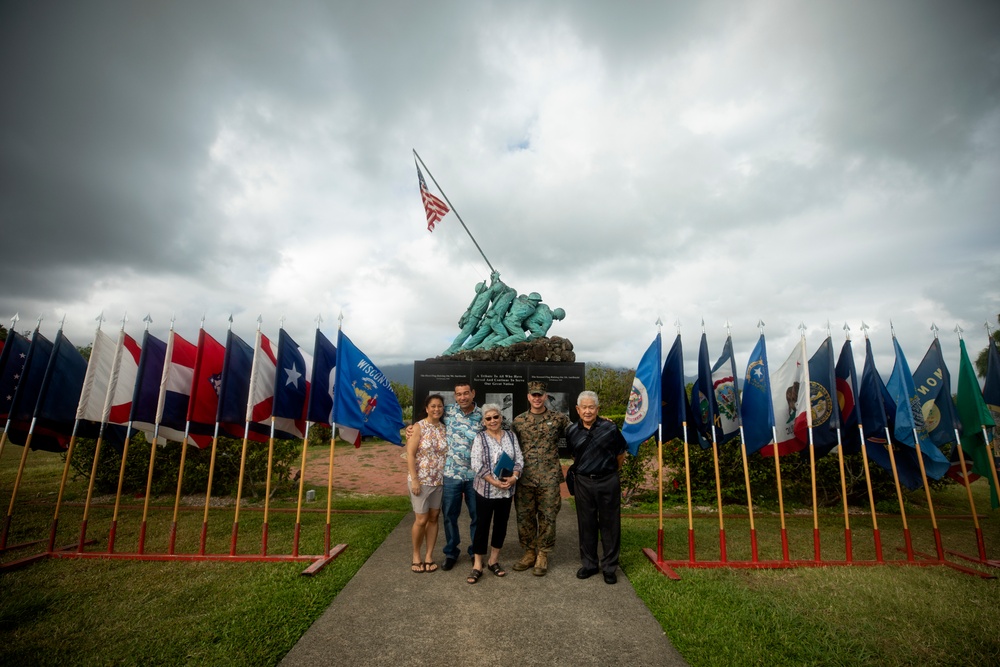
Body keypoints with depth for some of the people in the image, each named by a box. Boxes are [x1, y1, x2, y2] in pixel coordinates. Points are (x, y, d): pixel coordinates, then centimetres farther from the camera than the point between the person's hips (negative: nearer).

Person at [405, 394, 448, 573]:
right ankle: (416, 555, 22)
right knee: (421, 520, 1)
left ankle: (429, 556, 24)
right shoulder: (419, 427, -8)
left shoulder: (444, 428, 4)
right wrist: (414, 480, -16)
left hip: (439, 481, 4)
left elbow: (448, 453, 8)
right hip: (421, 480, -4)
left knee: (434, 518, 10)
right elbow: (410, 454, -11)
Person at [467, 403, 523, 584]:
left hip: (507, 490, 4)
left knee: (501, 525, 13)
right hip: (486, 490, -4)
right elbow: (477, 464, -12)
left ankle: (494, 561, 29)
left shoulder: (511, 436, 5)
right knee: (482, 526, 3)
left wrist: (514, 476, -13)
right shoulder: (480, 438, -6)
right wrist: (494, 482, -17)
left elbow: (519, 459, 4)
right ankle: (477, 565, 15)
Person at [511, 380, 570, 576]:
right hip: (524, 478, 2)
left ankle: (543, 556, 24)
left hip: (549, 478, -1)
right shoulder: (518, 421, 5)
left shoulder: (558, 418, 0)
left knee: (547, 517, 7)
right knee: (524, 517, 10)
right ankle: (529, 553, 28)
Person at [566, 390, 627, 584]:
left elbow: (621, 454, 5)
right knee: (586, 525, 11)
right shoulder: (572, 431, -2)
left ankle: (609, 567, 23)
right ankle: (589, 564, 28)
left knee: (610, 525, 7)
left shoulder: (610, 428, -10)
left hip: (608, 482, -2)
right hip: (583, 482, 3)